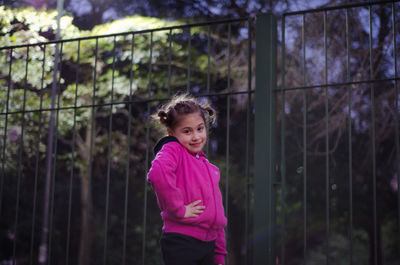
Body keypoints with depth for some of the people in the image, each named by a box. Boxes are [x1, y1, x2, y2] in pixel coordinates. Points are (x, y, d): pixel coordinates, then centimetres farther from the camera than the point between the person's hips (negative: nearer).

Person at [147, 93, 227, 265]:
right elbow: (157, 174, -30)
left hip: (208, 244, 8)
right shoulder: (172, 150, -6)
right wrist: (178, 210, -21)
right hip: (181, 244, -8)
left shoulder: (209, 167, 18)